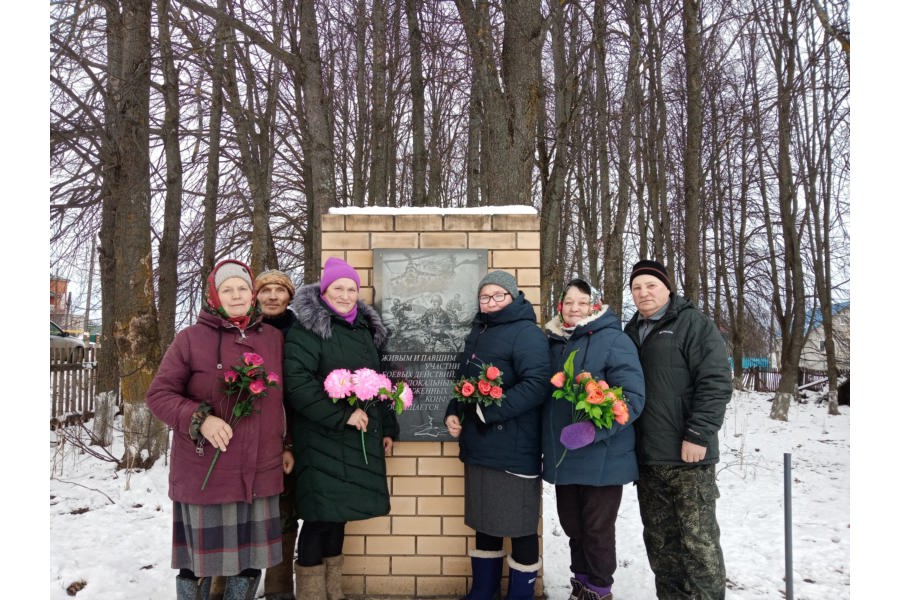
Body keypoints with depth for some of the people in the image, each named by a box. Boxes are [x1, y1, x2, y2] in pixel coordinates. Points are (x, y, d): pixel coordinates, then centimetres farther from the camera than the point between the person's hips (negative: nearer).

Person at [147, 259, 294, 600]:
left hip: (260, 473, 3)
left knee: (251, 560, 12)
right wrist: (200, 419, -19)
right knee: (199, 561, 8)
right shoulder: (191, 339, -3)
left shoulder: (273, 339, 7)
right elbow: (158, 394, -4)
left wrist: (288, 444, 12)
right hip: (205, 473, -3)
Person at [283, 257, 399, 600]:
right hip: (322, 439, -6)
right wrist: (341, 415, -22)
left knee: (338, 512, 14)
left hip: (359, 438, 7)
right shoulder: (307, 327, -9)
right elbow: (296, 381, -20)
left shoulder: (365, 329, 14)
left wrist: (388, 428, 18)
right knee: (319, 515, -2)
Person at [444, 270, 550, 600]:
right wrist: (452, 412, 5)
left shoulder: (526, 333, -11)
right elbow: (464, 380, 23)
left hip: (513, 450, -8)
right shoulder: (477, 332, 15)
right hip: (478, 446, 8)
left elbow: (536, 384, -24)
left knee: (519, 526, 4)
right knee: (484, 522, 18)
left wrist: (487, 411, -23)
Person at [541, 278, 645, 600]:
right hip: (562, 456, 6)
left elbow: (632, 396, -17)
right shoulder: (554, 343, 7)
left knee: (597, 529, 9)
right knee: (572, 525, 18)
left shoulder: (614, 340, -11)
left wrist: (595, 430, -27)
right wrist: (548, 444, 8)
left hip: (601, 458, -6)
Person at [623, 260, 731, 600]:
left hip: (687, 455, -6)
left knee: (698, 539, 1)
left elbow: (716, 382, -12)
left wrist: (699, 435, -18)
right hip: (646, 457, 7)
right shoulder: (631, 332, 16)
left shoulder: (693, 324, -4)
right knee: (659, 539, 14)